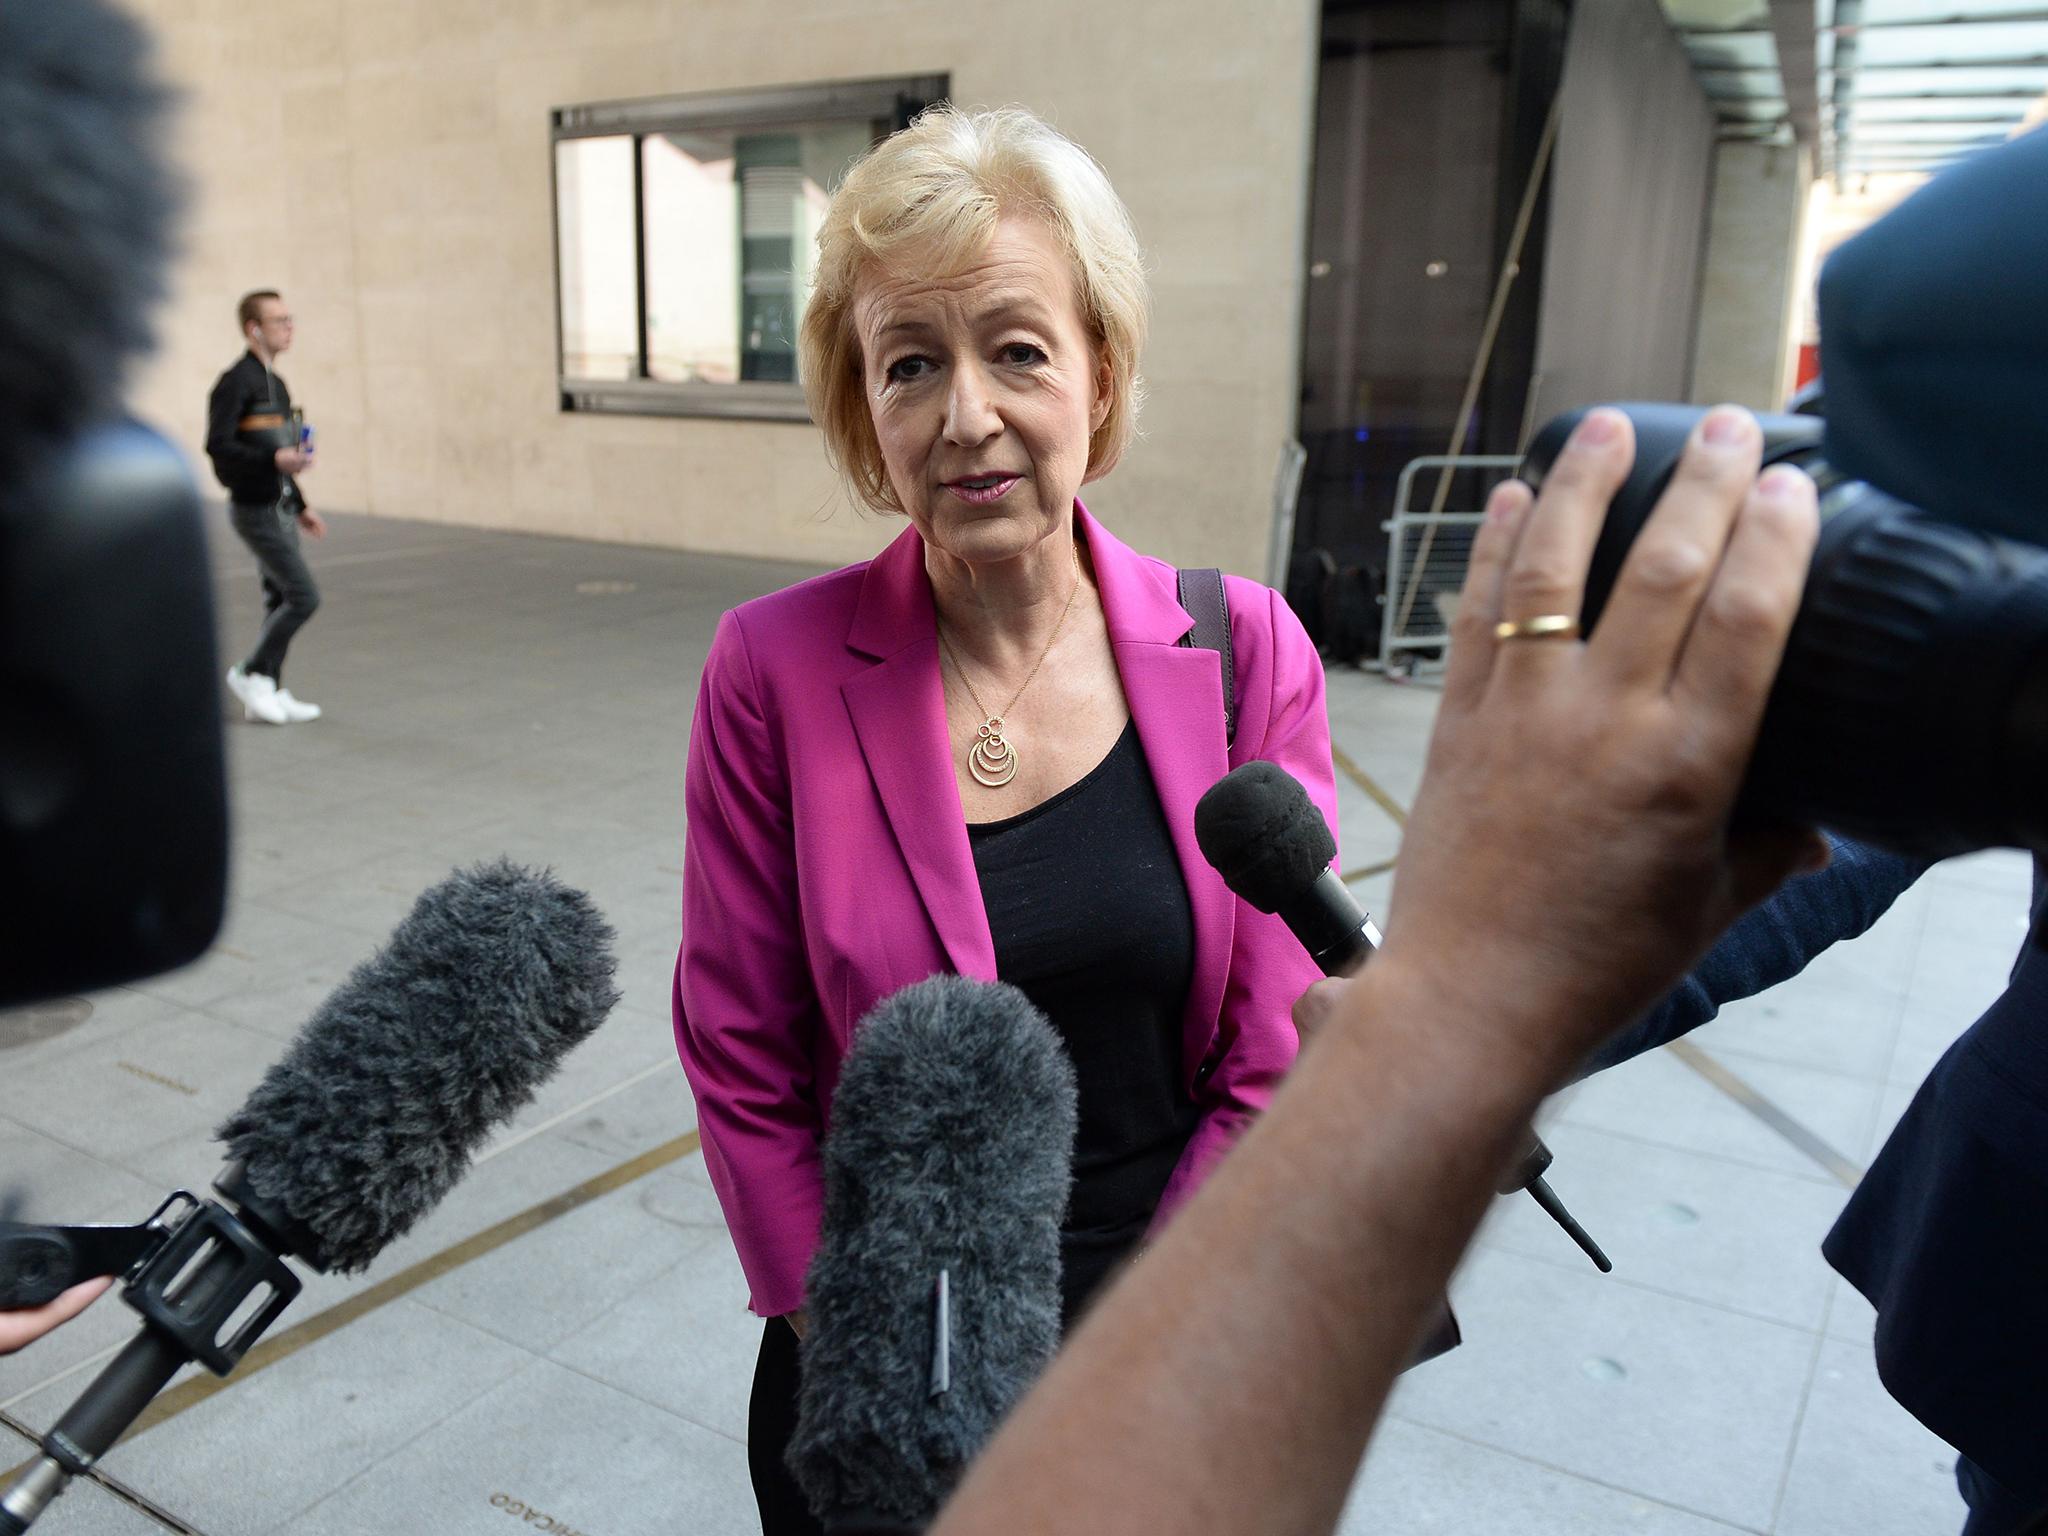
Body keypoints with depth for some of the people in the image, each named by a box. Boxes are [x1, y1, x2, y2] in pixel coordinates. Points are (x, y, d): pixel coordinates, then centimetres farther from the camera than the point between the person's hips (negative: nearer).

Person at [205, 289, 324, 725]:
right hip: (255, 508, -9)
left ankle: (269, 691, 18)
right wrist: (274, 460, -28)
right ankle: (250, 673, 3)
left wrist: (300, 507, 21)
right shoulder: (236, 382, -13)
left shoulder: (275, 383, 15)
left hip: (279, 507, 9)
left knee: (280, 600, 11)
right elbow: (218, 445, -20)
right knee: (303, 596, -11)